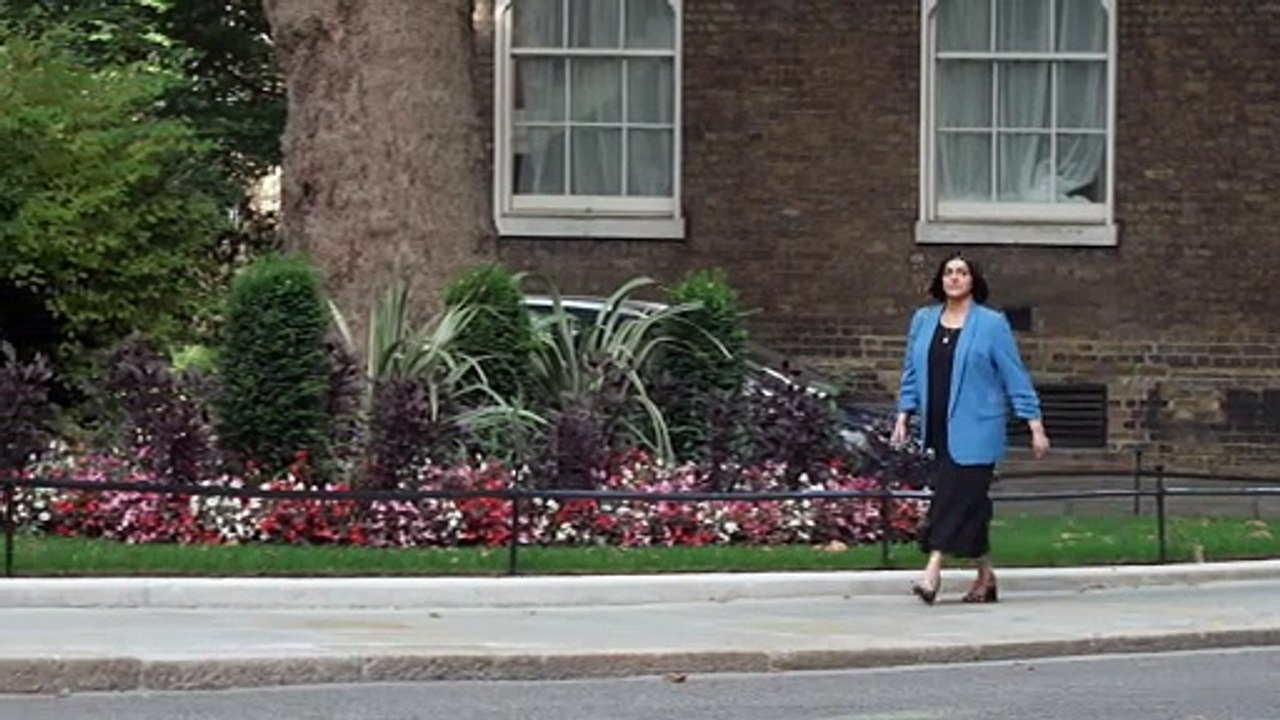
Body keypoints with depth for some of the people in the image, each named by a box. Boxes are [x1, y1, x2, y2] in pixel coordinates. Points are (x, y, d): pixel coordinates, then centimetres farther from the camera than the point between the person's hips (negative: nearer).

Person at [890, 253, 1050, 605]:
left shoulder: (992, 324, -3)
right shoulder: (923, 321, 10)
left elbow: (1015, 377, -2)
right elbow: (912, 373, 17)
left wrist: (1035, 425, -3)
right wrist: (904, 416, 10)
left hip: (974, 431, -5)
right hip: (939, 429, 5)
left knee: (956, 496, -12)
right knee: (970, 501, 9)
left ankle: (933, 572, -17)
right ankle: (985, 575, 17)